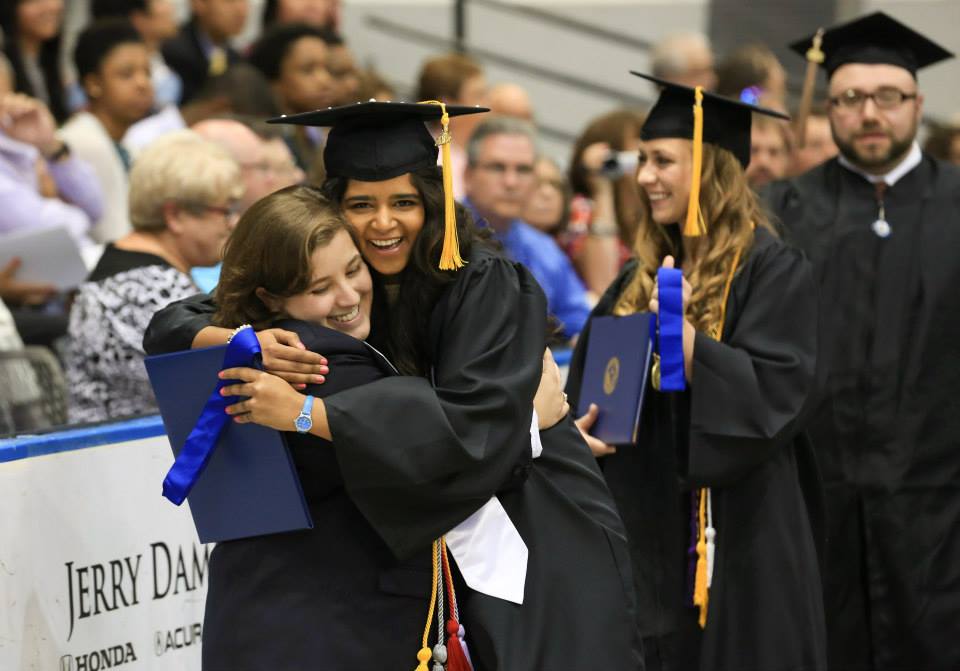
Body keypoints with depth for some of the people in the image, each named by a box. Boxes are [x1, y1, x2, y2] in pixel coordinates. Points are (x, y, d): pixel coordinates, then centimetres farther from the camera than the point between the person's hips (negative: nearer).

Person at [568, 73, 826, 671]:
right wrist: (578, 429, -5)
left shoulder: (773, 272, -8)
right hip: (649, 527, 7)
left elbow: (774, 396, -18)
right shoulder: (642, 279, 13)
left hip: (735, 538, -7)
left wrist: (682, 333, -27)